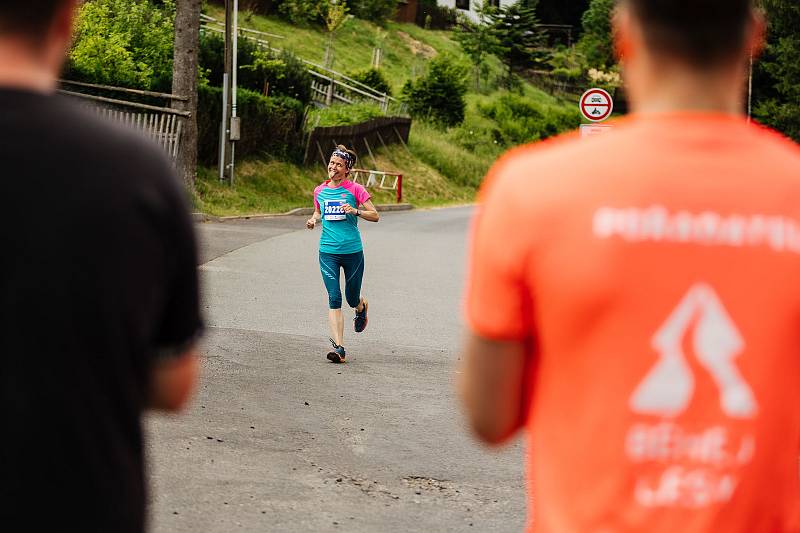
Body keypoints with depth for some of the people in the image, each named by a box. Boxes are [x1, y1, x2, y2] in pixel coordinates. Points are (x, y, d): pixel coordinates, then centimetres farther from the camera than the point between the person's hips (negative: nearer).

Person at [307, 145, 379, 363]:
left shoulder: (355, 190, -4)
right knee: (334, 298, -9)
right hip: (328, 252, 2)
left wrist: (355, 211, -20)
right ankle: (338, 347, -12)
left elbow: (375, 216, -4)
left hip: (352, 251, -2)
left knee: (352, 298, 10)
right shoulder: (320, 191, 7)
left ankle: (361, 307, 49)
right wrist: (313, 219, 2)